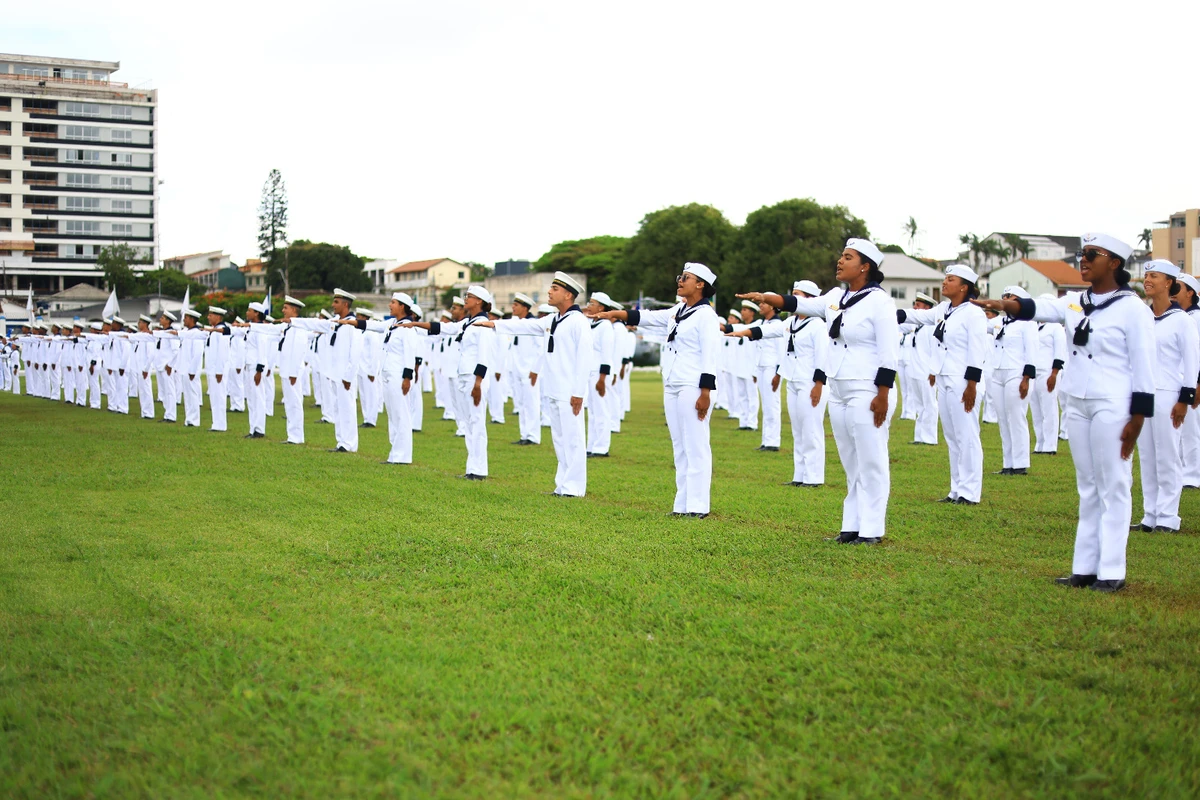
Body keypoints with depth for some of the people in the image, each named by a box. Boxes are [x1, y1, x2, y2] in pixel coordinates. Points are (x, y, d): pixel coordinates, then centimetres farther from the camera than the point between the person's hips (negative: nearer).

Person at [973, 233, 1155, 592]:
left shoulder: (1132, 308, -9)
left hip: (1112, 407, -7)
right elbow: (1041, 308, -9)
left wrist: (1137, 418, -14)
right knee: (1087, 488, 11)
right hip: (1078, 404, 7)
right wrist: (1005, 304, -29)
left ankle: (1111, 572, 2)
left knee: (1113, 488, -2)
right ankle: (1085, 567, 15)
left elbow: (1143, 366, -10)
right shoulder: (1075, 303, 9)